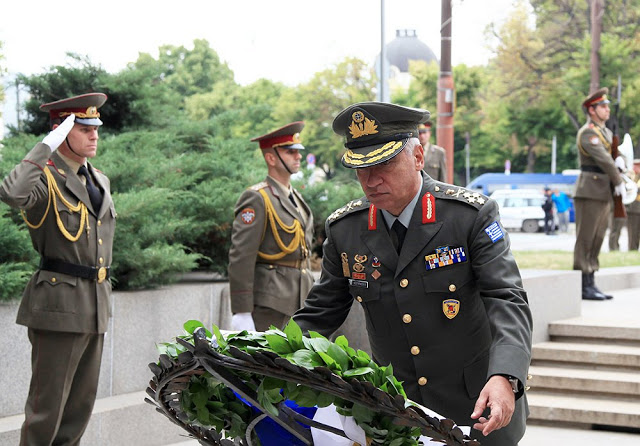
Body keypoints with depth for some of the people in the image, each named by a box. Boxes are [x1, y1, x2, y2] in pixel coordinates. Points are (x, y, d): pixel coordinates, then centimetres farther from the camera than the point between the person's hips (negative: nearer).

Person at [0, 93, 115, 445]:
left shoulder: (99, 180, 15)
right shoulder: (46, 178, -10)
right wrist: (47, 147, -26)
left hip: (95, 307, 8)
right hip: (59, 307, -8)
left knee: (82, 403, 13)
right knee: (47, 403, -3)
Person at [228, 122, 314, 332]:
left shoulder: (296, 199, 18)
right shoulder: (256, 199, -10)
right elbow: (240, 257, -15)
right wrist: (242, 312, -19)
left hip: (296, 306, 8)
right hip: (267, 307, -8)